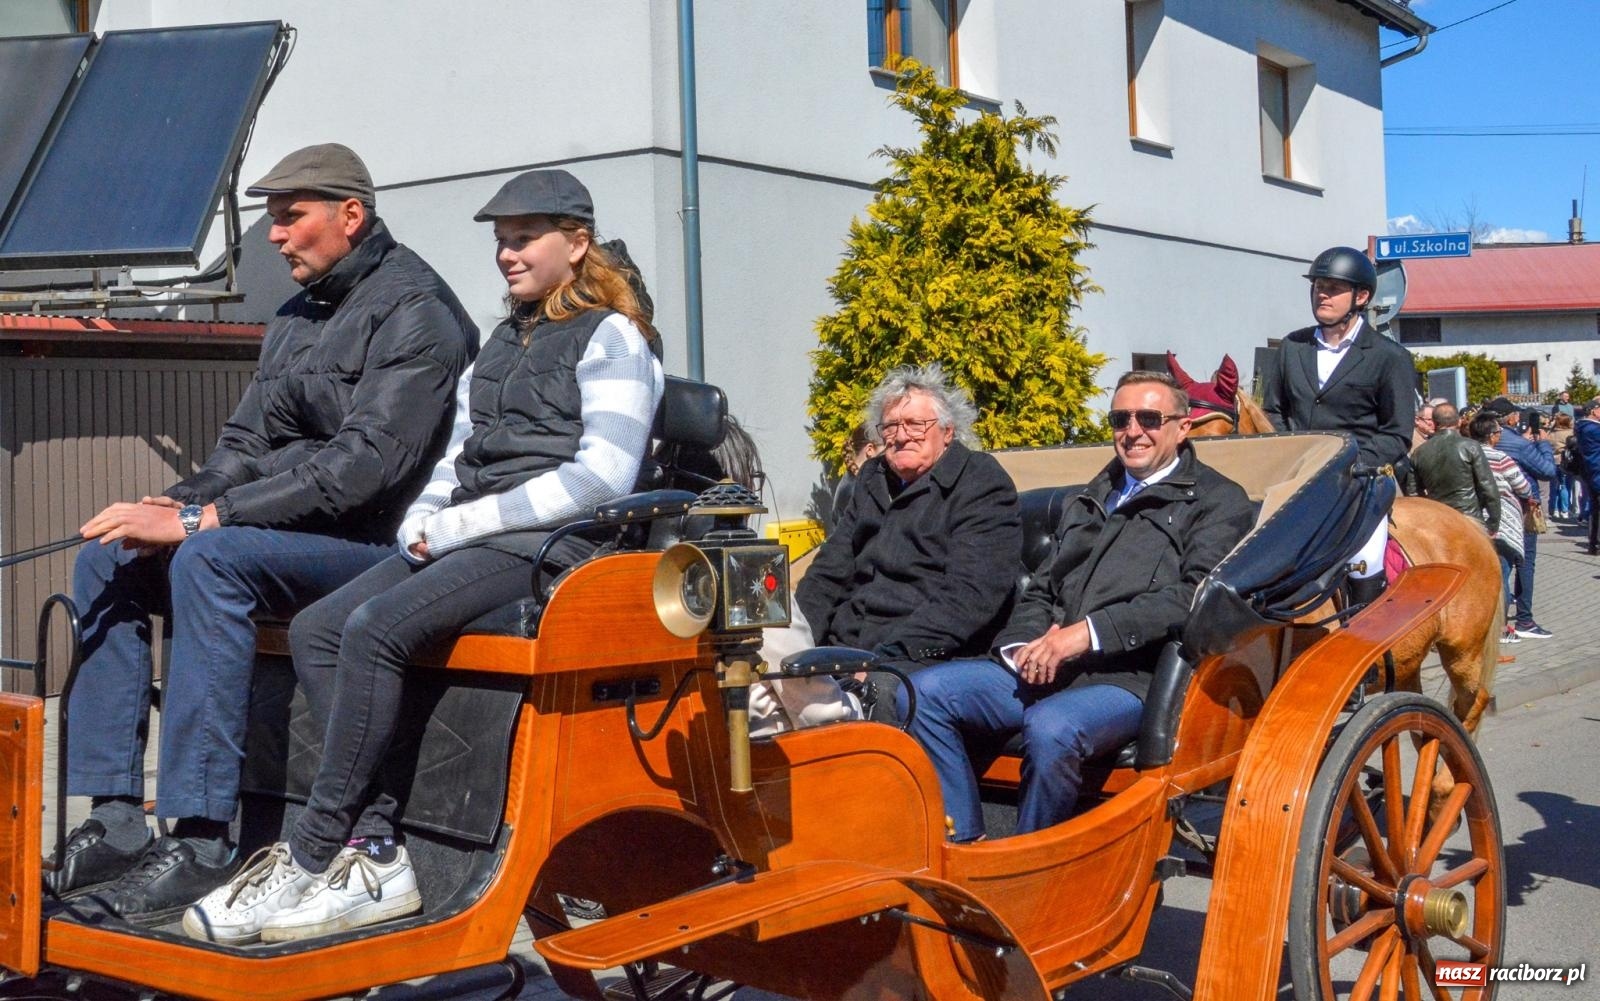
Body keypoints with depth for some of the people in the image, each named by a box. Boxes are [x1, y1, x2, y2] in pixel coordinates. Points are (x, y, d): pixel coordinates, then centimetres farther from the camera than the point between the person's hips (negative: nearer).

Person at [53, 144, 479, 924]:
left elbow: (367, 461, -22)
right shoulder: (298, 318, 19)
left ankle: (201, 843, -30)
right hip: (295, 537, 9)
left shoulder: (411, 309, -10)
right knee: (108, 560, -3)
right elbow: (247, 442, 17)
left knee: (211, 558, -31)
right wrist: (178, 504, -6)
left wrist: (202, 519, -24)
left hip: (374, 544, -9)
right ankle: (115, 822, -6)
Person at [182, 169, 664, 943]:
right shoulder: (500, 344, 25)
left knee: (375, 629, -27)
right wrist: (423, 522, 2)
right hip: (462, 541, 8)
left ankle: (311, 858, -20)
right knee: (315, 630, -13)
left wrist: (459, 524, -12)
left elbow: (603, 476, -12)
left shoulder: (612, 337, 0)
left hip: (549, 544, -8)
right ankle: (375, 853, -19)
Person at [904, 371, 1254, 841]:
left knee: (1050, 727, -36)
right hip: (1043, 671, 7)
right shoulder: (1092, 499, 29)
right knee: (926, 692, -14)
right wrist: (1027, 643, 2)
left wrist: (1091, 632, -18)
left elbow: (1195, 596, -9)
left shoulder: (1218, 500, 8)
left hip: (1133, 677, -6)